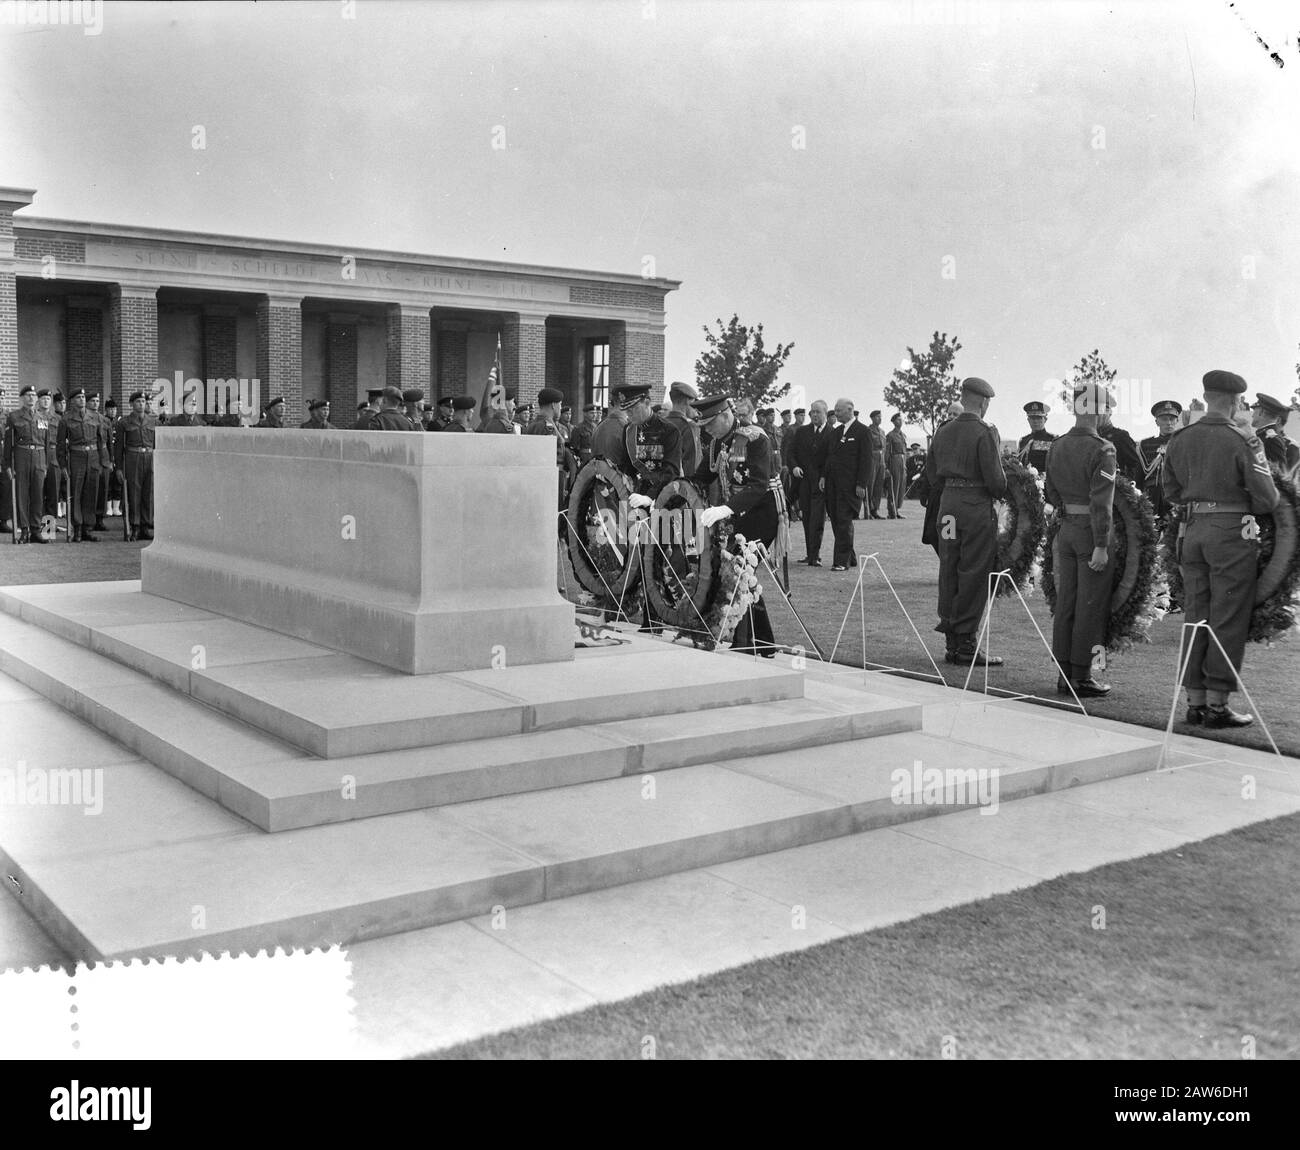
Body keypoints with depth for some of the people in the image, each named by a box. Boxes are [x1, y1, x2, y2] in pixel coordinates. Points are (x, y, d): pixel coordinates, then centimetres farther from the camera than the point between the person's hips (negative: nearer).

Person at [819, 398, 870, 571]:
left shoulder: (861, 432, -4)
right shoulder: (834, 432, 17)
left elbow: (865, 460, -8)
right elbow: (825, 456, 21)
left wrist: (861, 484, -14)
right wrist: (822, 475, 8)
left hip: (849, 485, -7)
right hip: (832, 484, 7)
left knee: (844, 522, -8)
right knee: (836, 522, 7)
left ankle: (842, 561, -6)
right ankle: (850, 557, 17)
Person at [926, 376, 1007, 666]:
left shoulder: (943, 431, 8)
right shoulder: (984, 433, -12)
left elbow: (931, 473, 14)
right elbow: (995, 480, -14)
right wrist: (999, 490, 6)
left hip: (947, 504, 6)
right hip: (977, 505, -6)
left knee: (949, 572, 10)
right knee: (973, 575, -1)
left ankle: (952, 644, 16)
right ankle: (967, 646, 2)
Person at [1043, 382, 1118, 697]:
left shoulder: (1056, 446, 6)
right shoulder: (1102, 449, -15)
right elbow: (1101, 502, -19)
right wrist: (1101, 546, -19)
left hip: (1065, 530, 6)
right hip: (1092, 532, -6)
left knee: (1065, 603, 11)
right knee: (1090, 606, 1)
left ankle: (1064, 675, 16)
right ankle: (1081, 677, 5)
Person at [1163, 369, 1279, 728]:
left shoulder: (1179, 439, 4)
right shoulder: (1243, 441, -12)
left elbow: (1172, 492, 13)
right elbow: (1267, 499, -10)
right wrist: (1242, 505, 8)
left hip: (1193, 530, 5)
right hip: (1232, 532, -5)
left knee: (1196, 618, 12)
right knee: (1228, 621, 1)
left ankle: (1195, 702, 16)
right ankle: (1216, 705, 4)